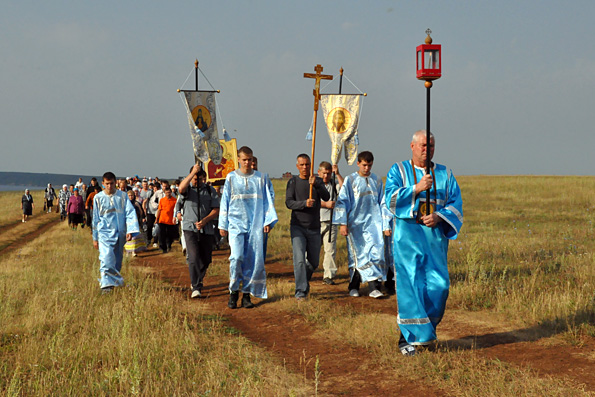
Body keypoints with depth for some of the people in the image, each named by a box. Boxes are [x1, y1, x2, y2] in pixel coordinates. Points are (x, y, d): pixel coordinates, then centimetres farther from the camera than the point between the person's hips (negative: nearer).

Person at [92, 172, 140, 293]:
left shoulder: (122, 196, 5)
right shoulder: (98, 198, 5)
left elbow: (130, 213, -2)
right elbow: (95, 218, 11)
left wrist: (130, 230, -16)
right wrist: (95, 237, 13)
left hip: (120, 233, 2)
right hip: (105, 233, -2)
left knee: (117, 260, 10)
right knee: (106, 258, -18)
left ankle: (115, 282, 27)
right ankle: (106, 284, -21)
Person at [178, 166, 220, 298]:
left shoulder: (210, 190, 9)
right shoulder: (188, 188, 4)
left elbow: (216, 209, 3)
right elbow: (181, 189, -22)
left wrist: (205, 220, -12)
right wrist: (193, 172, -22)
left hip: (207, 229, 3)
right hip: (190, 228, -3)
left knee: (205, 259, 8)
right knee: (193, 257, -16)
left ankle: (198, 281, 33)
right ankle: (196, 288, -15)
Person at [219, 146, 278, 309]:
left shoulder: (261, 178, 10)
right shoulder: (231, 178, 8)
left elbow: (268, 200, 10)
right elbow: (225, 201, 10)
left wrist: (269, 221, -1)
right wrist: (223, 225, 6)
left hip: (255, 226, 1)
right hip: (236, 224, -1)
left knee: (254, 260, -3)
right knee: (236, 257, -15)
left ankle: (247, 294, 7)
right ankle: (234, 292, -1)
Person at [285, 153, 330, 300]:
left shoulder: (318, 181, 7)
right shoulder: (293, 182, 2)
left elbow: (326, 197, -10)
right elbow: (289, 203, -7)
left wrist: (315, 185, -27)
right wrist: (304, 203, -25)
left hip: (314, 228, 3)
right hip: (298, 226, -3)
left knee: (314, 262, 11)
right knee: (299, 260, -15)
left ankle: (305, 282, 37)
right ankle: (300, 292, -15)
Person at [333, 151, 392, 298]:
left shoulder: (377, 181, 11)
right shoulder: (350, 180, 3)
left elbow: (383, 203, 16)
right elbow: (342, 202, 0)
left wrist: (386, 225, 12)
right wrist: (342, 223, -8)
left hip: (373, 222, 1)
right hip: (355, 223, -1)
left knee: (376, 251, -11)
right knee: (357, 255, 1)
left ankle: (374, 287, -12)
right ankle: (354, 287, 13)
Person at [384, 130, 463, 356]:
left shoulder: (445, 174, 14)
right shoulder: (398, 171, 7)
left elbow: (456, 205, 7)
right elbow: (391, 199, -8)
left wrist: (439, 217, -12)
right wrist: (417, 188, -19)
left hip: (435, 237, 3)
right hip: (408, 237, -3)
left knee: (439, 285, -3)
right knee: (410, 285, -9)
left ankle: (426, 328, 19)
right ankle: (409, 337, -5)